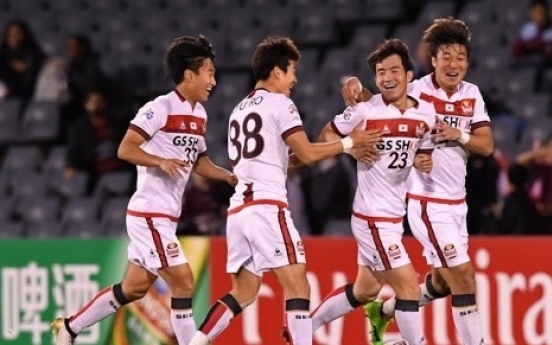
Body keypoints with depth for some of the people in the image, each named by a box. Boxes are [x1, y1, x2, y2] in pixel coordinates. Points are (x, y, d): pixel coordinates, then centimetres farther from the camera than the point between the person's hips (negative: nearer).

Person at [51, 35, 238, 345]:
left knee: (134, 288, 16)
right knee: (183, 281, -12)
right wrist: (161, 161, -32)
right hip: (150, 213, -9)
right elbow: (126, 149, -17)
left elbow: (200, 161, 22)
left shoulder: (199, 114, 13)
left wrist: (230, 177, 6)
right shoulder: (160, 108, -14)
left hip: (165, 216, 9)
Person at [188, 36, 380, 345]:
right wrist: (349, 143, 4)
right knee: (297, 284, -9)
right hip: (267, 206, -8)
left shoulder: (240, 110, 23)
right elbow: (308, 153, -5)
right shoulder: (279, 103, -1)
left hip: (239, 208, 8)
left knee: (243, 292, 13)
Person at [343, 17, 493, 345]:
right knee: (463, 276, -12)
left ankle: (383, 312, 42)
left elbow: (487, 146, -1)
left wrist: (459, 135, -20)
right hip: (428, 203, -7)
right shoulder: (416, 92, -12)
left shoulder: (472, 95, 3)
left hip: (456, 203, 7)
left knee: (443, 282, 20)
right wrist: (355, 84, -23)